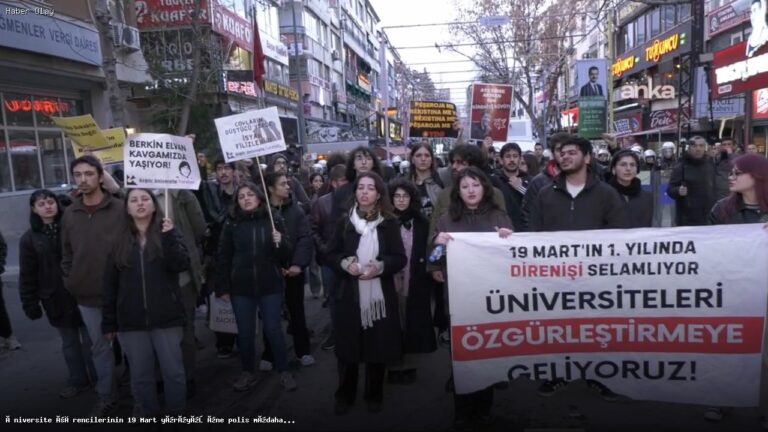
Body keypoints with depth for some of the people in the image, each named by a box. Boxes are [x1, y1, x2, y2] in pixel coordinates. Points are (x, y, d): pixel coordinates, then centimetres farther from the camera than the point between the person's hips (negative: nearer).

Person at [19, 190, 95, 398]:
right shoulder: (30, 238, 2)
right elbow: (27, 275, 3)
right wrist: (30, 303, -1)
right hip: (57, 300, 2)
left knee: (90, 341, 8)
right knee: (69, 343, 15)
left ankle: (98, 380, 23)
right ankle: (78, 381, 29)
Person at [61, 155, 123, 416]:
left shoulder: (120, 209, -8)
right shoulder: (69, 214, 6)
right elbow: (66, 253, 12)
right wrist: (69, 282, 7)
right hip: (86, 295, 4)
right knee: (100, 347, 15)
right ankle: (107, 398, 29)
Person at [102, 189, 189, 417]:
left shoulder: (168, 233, 2)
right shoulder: (118, 240, 5)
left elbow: (181, 265, -12)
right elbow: (110, 284, 6)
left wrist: (169, 237, -22)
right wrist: (109, 322, 5)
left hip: (166, 318, -1)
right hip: (131, 321, 1)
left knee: (173, 371, 5)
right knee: (140, 375, 10)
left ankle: (177, 415, 22)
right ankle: (146, 415, 27)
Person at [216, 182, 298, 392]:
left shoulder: (275, 221, 0)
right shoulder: (232, 224, 0)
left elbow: (285, 256, 1)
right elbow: (223, 258, 3)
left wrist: (280, 243, -20)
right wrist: (223, 287, 0)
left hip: (270, 286, -1)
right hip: (241, 287, 1)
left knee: (273, 329, 4)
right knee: (245, 332, 9)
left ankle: (284, 371, 19)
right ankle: (247, 372, 27)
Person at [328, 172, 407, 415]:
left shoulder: (389, 223, -1)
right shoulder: (345, 222, 3)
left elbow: (400, 258, -1)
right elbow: (332, 255, 7)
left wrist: (381, 266, -19)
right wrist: (345, 263, -14)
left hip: (380, 294, -1)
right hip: (349, 294, 1)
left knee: (378, 346, 7)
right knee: (348, 346, 7)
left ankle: (374, 396, 27)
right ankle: (345, 395, 26)